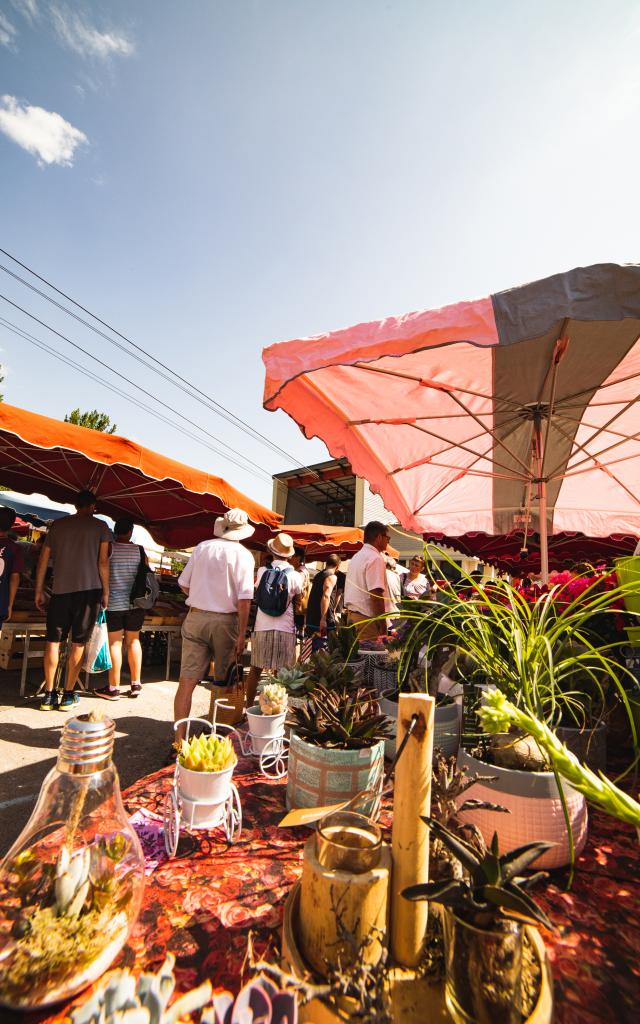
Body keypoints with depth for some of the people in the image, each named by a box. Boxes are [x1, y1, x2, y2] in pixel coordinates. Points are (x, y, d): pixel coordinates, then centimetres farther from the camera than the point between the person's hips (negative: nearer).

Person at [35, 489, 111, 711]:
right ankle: (68, 695, 10)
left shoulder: (57, 524, 10)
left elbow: (43, 559, 9)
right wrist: (105, 592, 3)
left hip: (60, 590, 2)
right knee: (78, 643, 5)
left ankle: (48, 695, 12)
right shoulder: (100, 526, 1)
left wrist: (39, 590, 16)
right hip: (89, 589, -2)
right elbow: (103, 562, -4)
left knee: (53, 641, 10)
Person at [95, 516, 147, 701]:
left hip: (114, 603, -2)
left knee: (114, 643, 4)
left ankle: (113, 687, 10)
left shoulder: (109, 548, -8)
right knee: (134, 640, 14)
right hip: (135, 603, 3)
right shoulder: (139, 550, -2)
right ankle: (136, 684, 19)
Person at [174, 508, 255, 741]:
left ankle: (179, 739, 1)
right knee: (225, 681, 16)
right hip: (225, 621, -2)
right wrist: (241, 635, -9)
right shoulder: (242, 555, -7)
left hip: (195, 617, 2)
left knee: (187, 681, 2)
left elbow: (184, 584, 9)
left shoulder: (202, 547, 3)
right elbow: (244, 599, -13)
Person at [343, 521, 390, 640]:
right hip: (366, 617, -9)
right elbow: (376, 594, -20)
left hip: (351, 614, 9)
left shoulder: (356, 557, 16)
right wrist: (383, 625, -16)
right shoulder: (375, 558, -13)